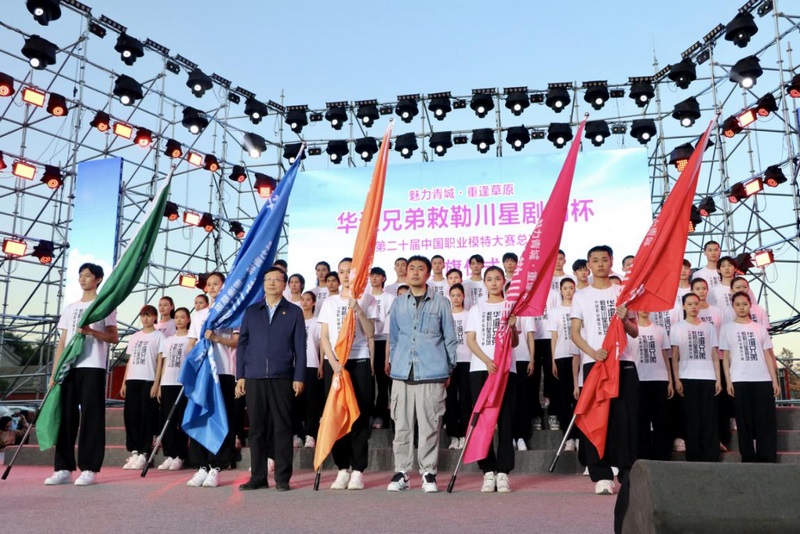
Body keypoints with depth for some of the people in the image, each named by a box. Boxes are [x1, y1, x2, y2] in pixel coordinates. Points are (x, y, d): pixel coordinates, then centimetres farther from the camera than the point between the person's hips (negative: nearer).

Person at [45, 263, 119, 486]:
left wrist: (91, 332, -18)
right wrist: (54, 372, 8)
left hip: (93, 367, -5)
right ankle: (63, 468, 10)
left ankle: (89, 469, -3)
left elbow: (113, 337, -1)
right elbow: (62, 342, 16)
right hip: (69, 367, 5)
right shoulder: (70, 308, 20)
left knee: (91, 417, -5)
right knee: (66, 416, 4)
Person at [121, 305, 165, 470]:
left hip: (148, 380, -5)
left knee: (146, 417, -3)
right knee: (130, 416, 3)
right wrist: (124, 382, 11)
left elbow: (160, 362, -3)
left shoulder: (158, 336, 2)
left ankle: (143, 454, 3)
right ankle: (134, 452, 11)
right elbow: (130, 360, 18)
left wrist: (156, 384, -11)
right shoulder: (135, 337, 18)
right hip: (132, 380, 5)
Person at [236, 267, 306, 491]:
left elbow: (300, 347, 4)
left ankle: (282, 478, 9)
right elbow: (242, 344, 11)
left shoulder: (294, 312, 7)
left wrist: (299, 377, -4)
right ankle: (258, 477, 16)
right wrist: (240, 376, 4)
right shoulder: (251, 311, 13)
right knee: (256, 429, 6)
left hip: (282, 378, -2)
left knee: (282, 428, 1)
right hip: (254, 378, 2)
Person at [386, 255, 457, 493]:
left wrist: (449, 369, 6)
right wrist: (391, 362, 12)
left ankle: (428, 473, 12)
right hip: (402, 373, 2)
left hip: (432, 373, -2)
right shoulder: (398, 303, 13)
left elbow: (450, 338, 8)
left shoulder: (440, 302, 5)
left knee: (429, 425, 1)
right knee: (402, 424, 5)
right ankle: (401, 472, 14)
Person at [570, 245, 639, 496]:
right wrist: (593, 352, -14)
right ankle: (602, 476, 3)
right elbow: (574, 332, 3)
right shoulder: (581, 296, 10)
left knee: (627, 418, -1)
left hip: (624, 362, 1)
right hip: (594, 362, -1)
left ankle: (628, 473, 8)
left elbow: (635, 333, 14)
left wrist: (625, 320, -9)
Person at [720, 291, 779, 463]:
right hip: (740, 381, -2)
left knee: (767, 421, -1)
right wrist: (728, 381, -5)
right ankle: (748, 459, 9)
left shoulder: (759, 328, 12)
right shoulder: (727, 328, 6)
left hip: (763, 379, 2)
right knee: (745, 422, 2)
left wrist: (775, 380, 1)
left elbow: (768, 355, 9)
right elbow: (725, 356, 3)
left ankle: (768, 460, 6)